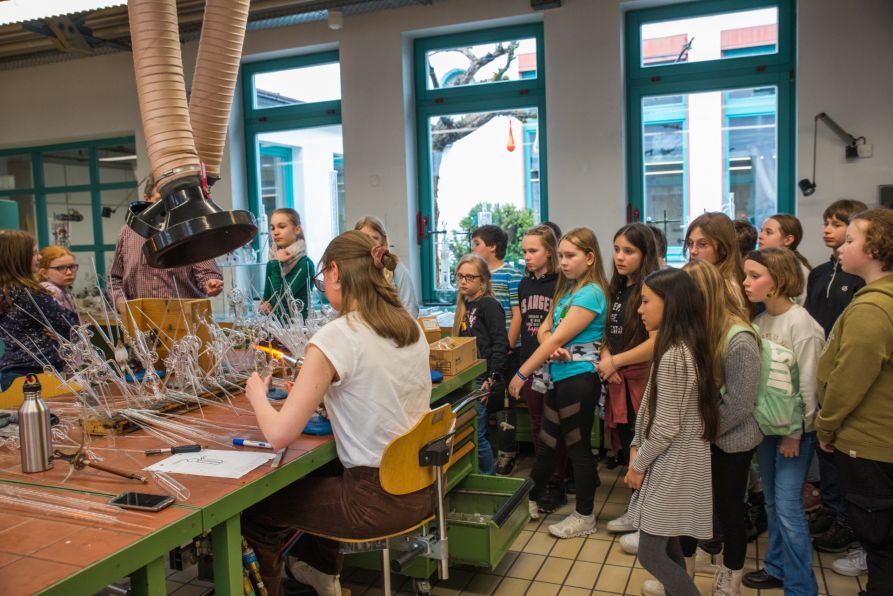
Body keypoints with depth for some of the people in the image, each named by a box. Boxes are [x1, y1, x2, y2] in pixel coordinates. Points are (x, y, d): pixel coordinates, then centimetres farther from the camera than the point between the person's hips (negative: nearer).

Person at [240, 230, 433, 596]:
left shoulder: (334, 338, -19)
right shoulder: (410, 326, 3)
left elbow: (279, 436, -18)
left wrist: (256, 395, 1)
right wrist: (322, 391, 20)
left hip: (378, 498, -7)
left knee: (255, 510, 16)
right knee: (313, 479, 35)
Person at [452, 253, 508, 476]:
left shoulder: (489, 305, -10)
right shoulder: (464, 305, 14)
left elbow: (500, 344, -16)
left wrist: (491, 378, -20)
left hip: (482, 380, -8)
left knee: (475, 434, -4)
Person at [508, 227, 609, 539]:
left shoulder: (591, 293, -17)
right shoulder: (565, 290, 12)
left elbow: (559, 338, -20)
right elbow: (544, 331, 9)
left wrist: (522, 374, -17)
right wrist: (553, 349, -15)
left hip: (579, 377, -8)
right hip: (559, 375, 8)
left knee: (578, 445, 4)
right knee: (547, 442, 18)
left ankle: (585, 516, 19)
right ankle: (531, 500, 33)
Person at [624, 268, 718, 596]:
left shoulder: (672, 356, -25)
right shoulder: (687, 347, 6)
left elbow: (666, 427, -23)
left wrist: (638, 465, -10)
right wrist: (636, 446, 7)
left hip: (672, 465, -10)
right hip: (676, 460, 10)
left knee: (650, 553, 0)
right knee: (666, 541, 24)